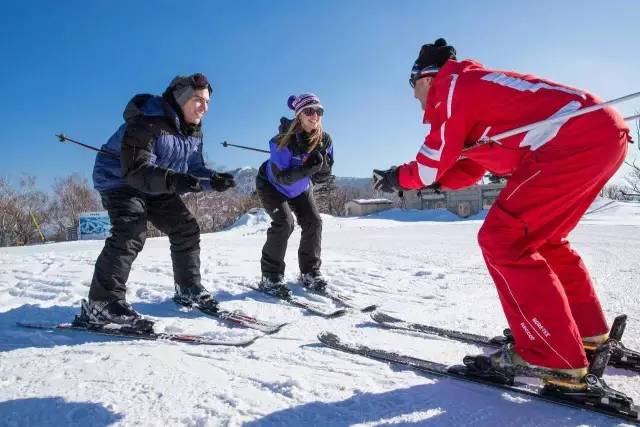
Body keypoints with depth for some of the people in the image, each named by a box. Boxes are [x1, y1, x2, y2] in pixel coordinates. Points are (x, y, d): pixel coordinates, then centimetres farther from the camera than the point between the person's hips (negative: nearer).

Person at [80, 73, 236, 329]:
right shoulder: (148, 122, -27)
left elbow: (194, 169, 4)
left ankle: (189, 290, 17)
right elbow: (135, 168, -35)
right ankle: (101, 303, -22)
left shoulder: (193, 130, 0)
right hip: (119, 179, -8)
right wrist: (172, 180, -50)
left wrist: (213, 180, -17)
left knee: (186, 229, 2)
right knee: (131, 233, -28)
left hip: (159, 188, 8)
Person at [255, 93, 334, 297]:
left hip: (300, 188, 5)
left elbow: (321, 178, -13)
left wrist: (322, 164, -34)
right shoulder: (284, 140, -33)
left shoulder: (324, 140, -18)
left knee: (313, 222, -7)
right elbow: (282, 177, -35)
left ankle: (310, 273, 8)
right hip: (272, 185, -5)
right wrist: (307, 168, -46)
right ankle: (270, 277, -10)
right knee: (284, 222, -22)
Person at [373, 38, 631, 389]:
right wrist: (410, 179, 19)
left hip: (575, 141, -10)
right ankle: (588, 330, 30)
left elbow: (430, 168, -2)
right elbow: (469, 170, 24)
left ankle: (555, 358, -4)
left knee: (503, 241, -8)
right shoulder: (479, 85, 26)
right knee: (540, 238, 21)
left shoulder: (451, 85, -1)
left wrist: (397, 178, 17)